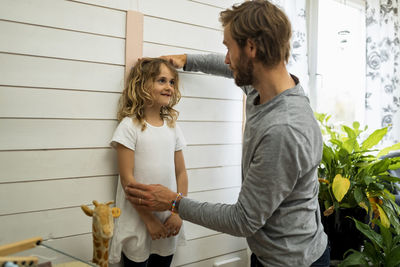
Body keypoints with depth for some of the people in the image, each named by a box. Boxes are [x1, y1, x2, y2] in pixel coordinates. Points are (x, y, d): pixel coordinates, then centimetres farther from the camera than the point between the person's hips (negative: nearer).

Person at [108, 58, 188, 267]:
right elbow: (127, 178, -13)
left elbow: (181, 173, 8)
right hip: (138, 223, -5)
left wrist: (179, 212, -2)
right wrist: (149, 219, -13)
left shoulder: (172, 126, 6)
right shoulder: (130, 126, -9)